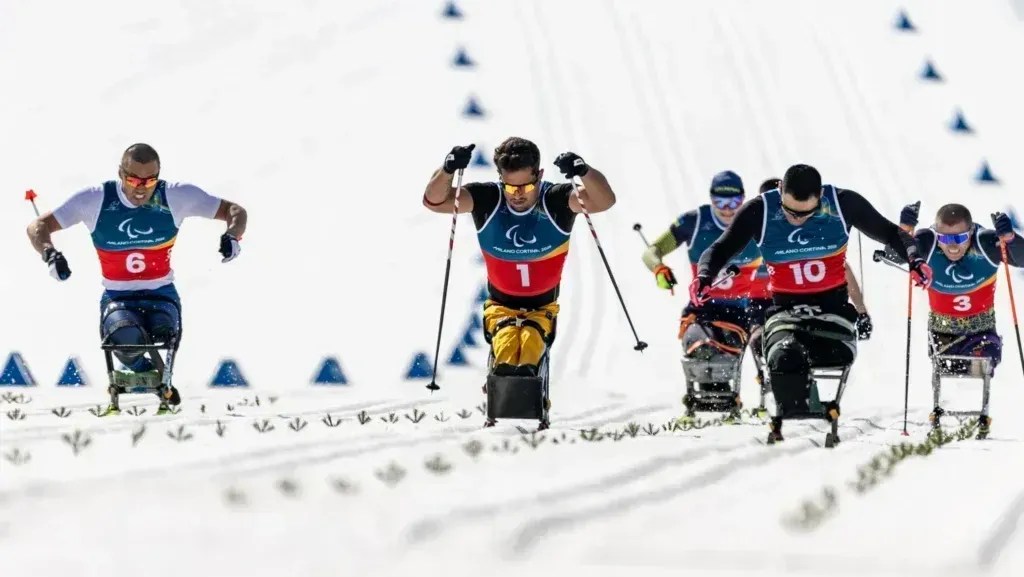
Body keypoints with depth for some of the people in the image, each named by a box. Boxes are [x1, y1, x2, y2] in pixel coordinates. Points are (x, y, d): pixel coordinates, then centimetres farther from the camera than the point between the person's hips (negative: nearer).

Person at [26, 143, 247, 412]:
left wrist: (232, 236, -21)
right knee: (126, 338, -35)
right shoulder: (95, 200, -8)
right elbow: (38, 227, -4)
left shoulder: (177, 197, -6)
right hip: (117, 298, 0)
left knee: (164, 335, -34)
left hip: (161, 295, 0)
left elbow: (235, 211, 2)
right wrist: (50, 254, -26)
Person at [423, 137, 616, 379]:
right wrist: (448, 169, -40)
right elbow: (434, 201, -19)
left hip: (542, 307, -1)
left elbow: (604, 201, -31)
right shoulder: (487, 199, -12)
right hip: (500, 306, 1)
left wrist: (584, 171, -51)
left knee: (531, 344, -30)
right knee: (505, 348, -28)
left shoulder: (556, 200, -16)